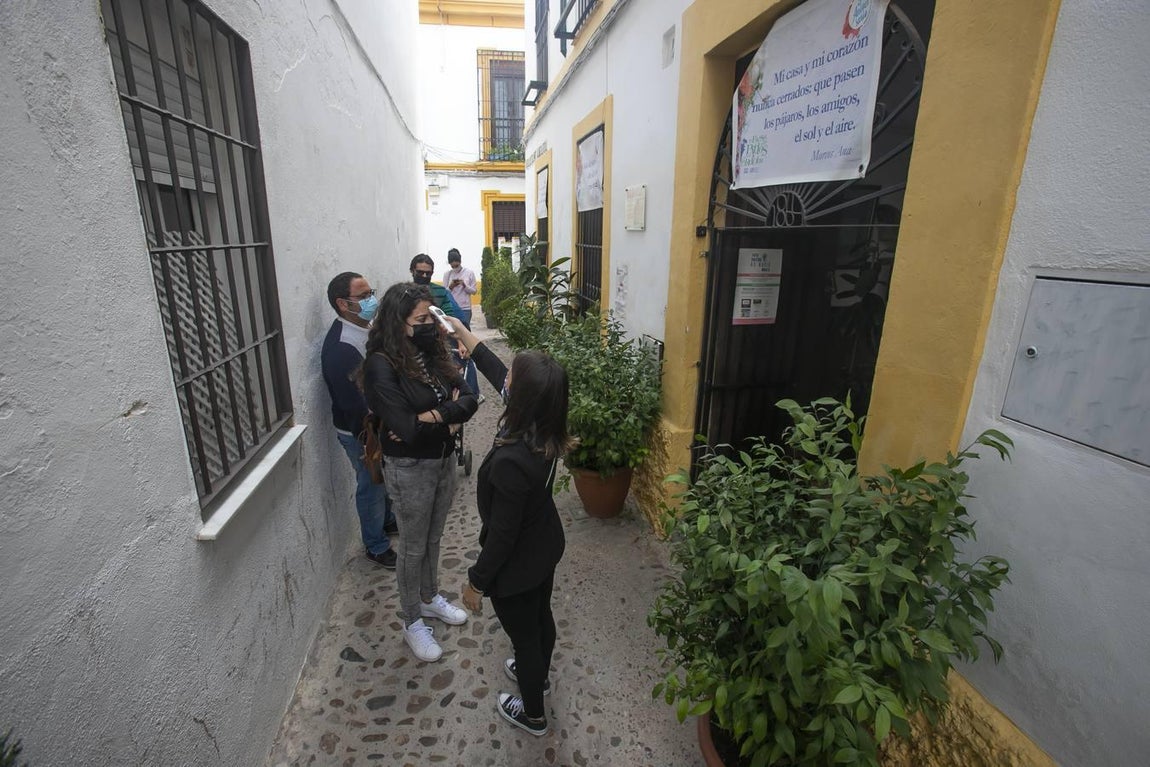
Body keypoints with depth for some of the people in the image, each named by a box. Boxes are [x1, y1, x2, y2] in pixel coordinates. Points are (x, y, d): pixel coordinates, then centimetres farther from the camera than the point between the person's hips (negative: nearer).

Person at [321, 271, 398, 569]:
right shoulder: (340, 348, -29)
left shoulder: (369, 329, -1)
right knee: (372, 486, 10)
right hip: (361, 432, -8)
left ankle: (388, 521, 51)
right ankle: (377, 547, 31)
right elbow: (353, 404, -28)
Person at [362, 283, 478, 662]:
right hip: (410, 469, -6)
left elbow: (469, 399, -8)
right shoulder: (381, 365, -21)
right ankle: (413, 623, 34)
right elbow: (406, 428, -28)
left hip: (445, 459, 6)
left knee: (433, 537, 23)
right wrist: (449, 416, -13)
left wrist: (430, 417, -22)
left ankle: (431, 597, 47)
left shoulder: (433, 353, -2)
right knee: (414, 546, 12)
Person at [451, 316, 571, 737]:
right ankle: (538, 674, 62)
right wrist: (462, 331, 5)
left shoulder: (510, 460, -40)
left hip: (517, 565, -7)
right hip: (546, 548, 7)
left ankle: (533, 715, 48)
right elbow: (495, 371, -1)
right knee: (540, 616, 31)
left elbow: (502, 533, -29)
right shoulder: (544, 429, -16)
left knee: (523, 635, 20)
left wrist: (477, 582, -12)